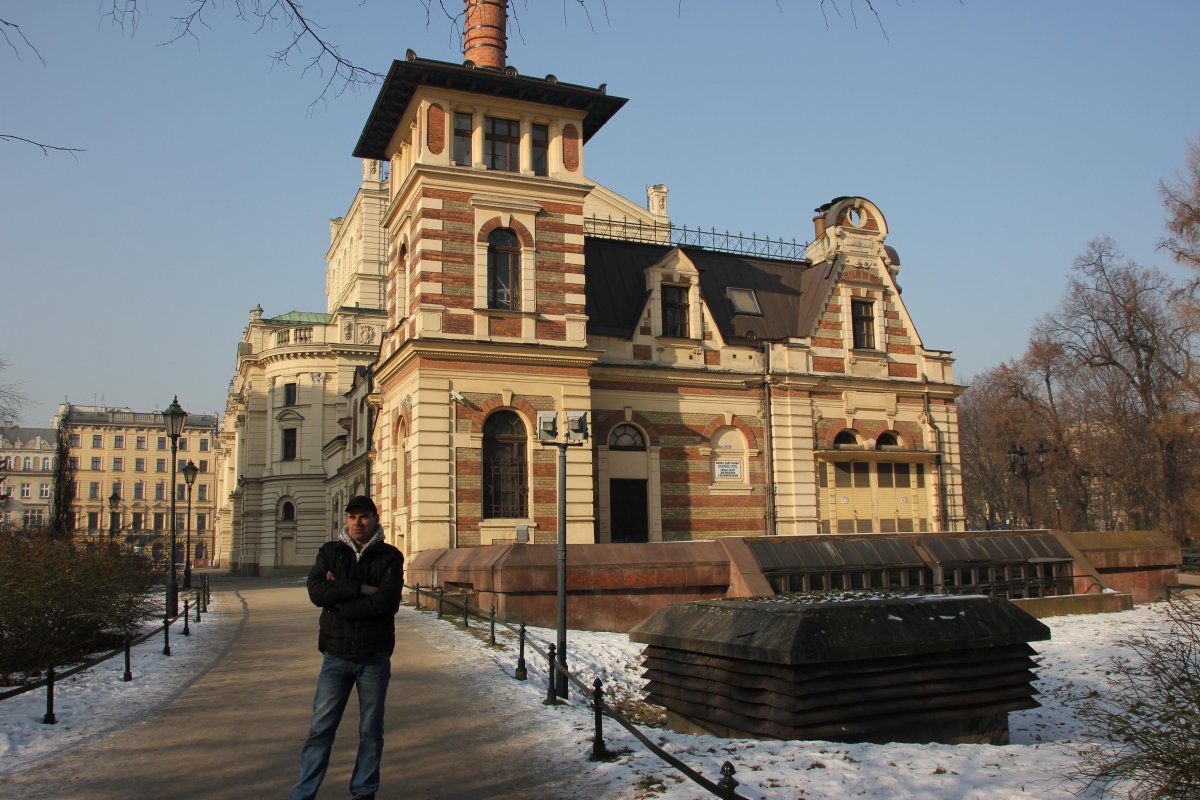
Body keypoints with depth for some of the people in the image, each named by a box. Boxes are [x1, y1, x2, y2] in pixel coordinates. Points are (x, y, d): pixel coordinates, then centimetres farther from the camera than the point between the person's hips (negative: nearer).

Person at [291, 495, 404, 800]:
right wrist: (361, 589, -17)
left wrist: (339, 601, -11)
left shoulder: (390, 557, -1)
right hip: (337, 654, 1)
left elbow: (385, 603, -16)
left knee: (371, 730, 9)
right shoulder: (330, 552, 6)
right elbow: (316, 592, -11)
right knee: (320, 727, 1)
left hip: (375, 657, -1)